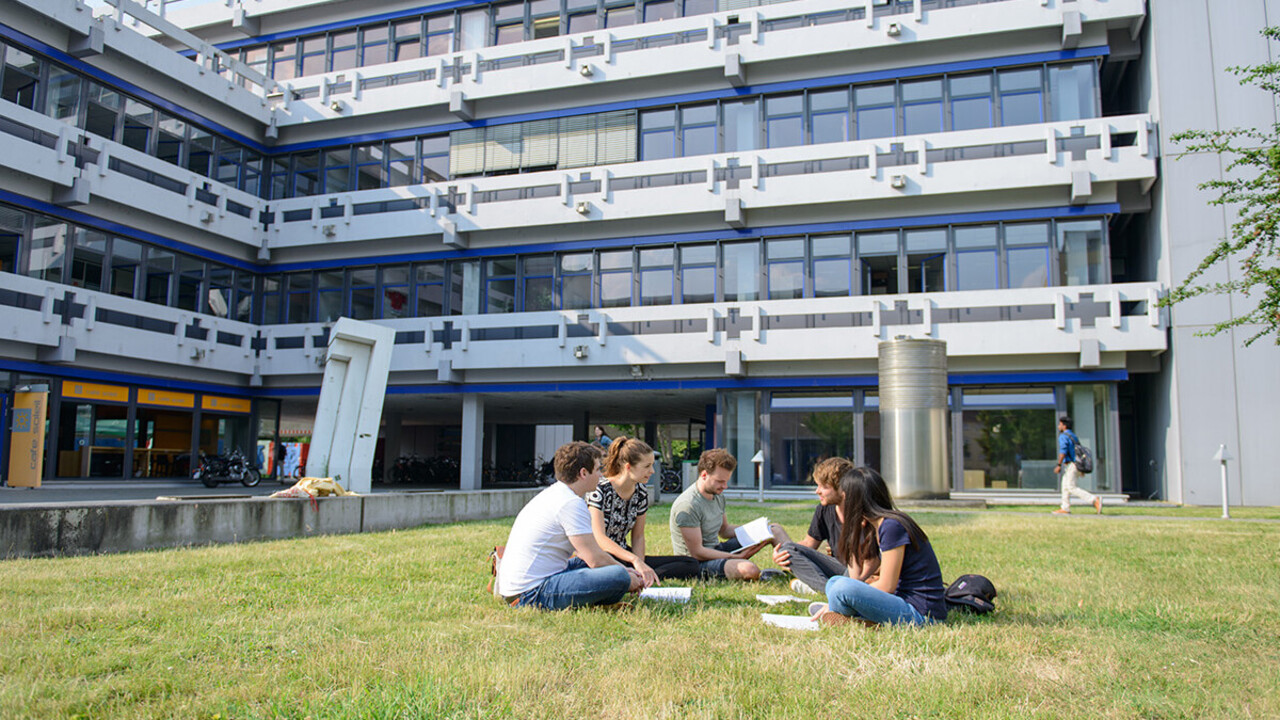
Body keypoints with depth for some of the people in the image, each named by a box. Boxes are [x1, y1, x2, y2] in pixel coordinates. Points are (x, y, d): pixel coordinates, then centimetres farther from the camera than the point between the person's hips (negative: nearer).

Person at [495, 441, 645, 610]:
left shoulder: (553, 494, 16)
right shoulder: (571, 504, -16)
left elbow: (587, 551, 23)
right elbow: (596, 559, -16)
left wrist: (623, 568, 18)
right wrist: (626, 575, 2)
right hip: (533, 594, -11)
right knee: (620, 576, -24)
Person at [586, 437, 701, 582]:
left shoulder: (641, 492, 5)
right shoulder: (600, 489, -15)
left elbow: (638, 536, 9)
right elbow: (599, 537, -25)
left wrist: (640, 565, -11)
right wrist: (635, 560, -36)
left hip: (623, 555, 7)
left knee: (692, 565, -11)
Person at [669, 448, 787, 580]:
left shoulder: (718, 496, 8)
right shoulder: (688, 505, -23)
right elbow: (697, 552, -24)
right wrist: (737, 557, -23)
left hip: (716, 551, 10)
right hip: (698, 563, -10)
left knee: (775, 529, 7)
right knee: (750, 569, -38)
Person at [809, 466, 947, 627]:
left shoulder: (892, 526, -18)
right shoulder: (873, 527, 11)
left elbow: (887, 586, -17)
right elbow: (857, 577, 9)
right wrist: (852, 528, 10)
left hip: (921, 613, -10)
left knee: (843, 587, -26)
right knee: (833, 582, 18)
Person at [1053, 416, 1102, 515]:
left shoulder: (1063, 436, -9)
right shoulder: (1073, 435, 20)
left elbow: (1063, 451, -20)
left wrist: (1059, 465, -19)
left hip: (1071, 465, -10)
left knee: (1072, 488, -10)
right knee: (1065, 485, 13)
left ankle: (1095, 500, -18)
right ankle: (1065, 508, 13)